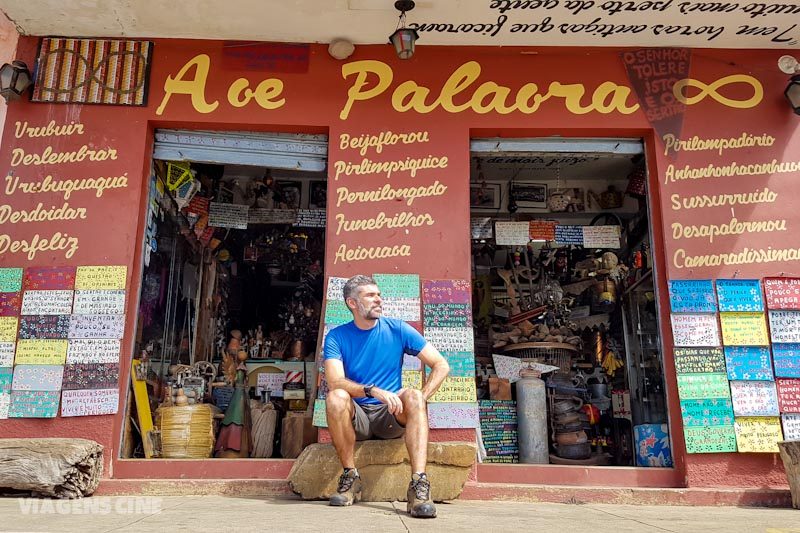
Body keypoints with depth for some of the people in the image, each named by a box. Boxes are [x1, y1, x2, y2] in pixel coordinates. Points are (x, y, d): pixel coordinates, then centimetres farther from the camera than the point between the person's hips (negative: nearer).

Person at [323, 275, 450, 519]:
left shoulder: (397, 329, -1)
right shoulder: (337, 337, -3)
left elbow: (441, 365, -2)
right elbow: (335, 381, -19)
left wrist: (420, 400, -17)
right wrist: (374, 391, -35)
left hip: (392, 416, 0)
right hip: (357, 417, 0)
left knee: (413, 395, -30)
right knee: (335, 397, -30)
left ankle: (419, 485, -36)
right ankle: (350, 478, -16)